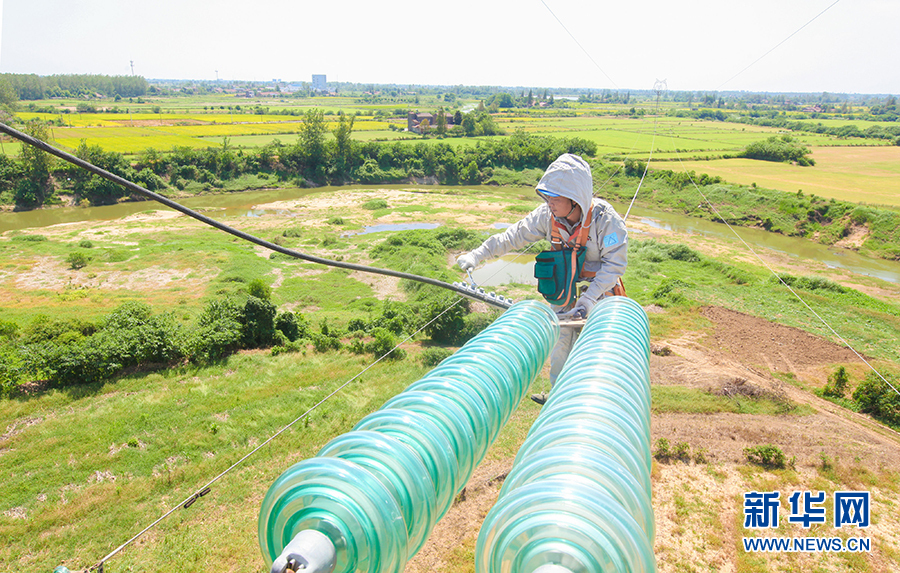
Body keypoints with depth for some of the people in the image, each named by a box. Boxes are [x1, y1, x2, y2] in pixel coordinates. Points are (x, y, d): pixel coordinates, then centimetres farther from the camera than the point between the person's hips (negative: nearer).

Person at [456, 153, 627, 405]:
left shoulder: (605, 219, -25)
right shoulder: (547, 215, -13)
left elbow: (614, 263, -23)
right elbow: (514, 236, -7)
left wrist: (587, 300, -30)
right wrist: (477, 255, -14)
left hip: (597, 293, -4)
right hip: (562, 291, 4)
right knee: (559, 345, 12)